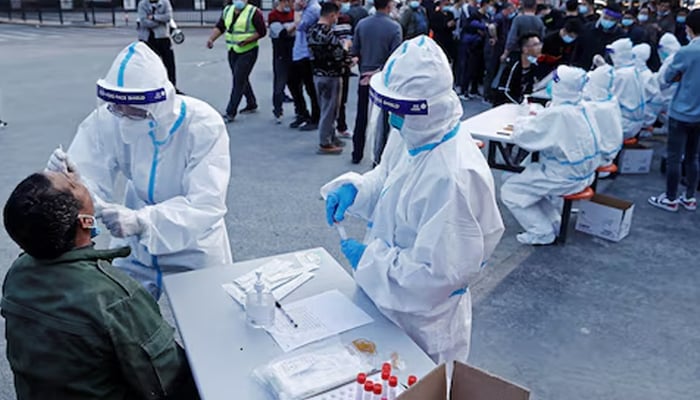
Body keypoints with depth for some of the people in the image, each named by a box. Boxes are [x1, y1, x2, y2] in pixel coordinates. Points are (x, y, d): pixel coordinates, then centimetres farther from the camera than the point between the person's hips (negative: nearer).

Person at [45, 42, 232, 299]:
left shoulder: (203, 125, -27)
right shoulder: (106, 120, -18)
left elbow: (207, 205, -34)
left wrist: (141, 221, -48)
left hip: (195, 249, -2)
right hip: (135, 249, 3)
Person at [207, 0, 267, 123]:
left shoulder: (254, 12, -10)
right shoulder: (227, 10, 9)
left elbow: (262, 31, -11)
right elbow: (219, 27, 7)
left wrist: (246, 40, -22)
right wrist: (211, 39, -9)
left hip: (248, 51, -7)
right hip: (232, 51, 7)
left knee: (238, 81, -9)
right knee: (242, 79, 16)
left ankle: (230, 113, -6)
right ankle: (251, 104, 34)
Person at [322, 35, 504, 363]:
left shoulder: (454, 177, -34)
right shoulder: (410, 136, -8)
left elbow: (440, 272, -31)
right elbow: (386, 178, 11)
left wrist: (369, 260, -22)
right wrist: (353, 188, -9)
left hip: (422, 324, -8)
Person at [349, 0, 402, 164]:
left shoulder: (361, 24, -2)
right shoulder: (394, 27, -12)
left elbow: (354, 52, 3)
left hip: (365, 77, 3)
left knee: (361, 117, 13)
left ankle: (357, 154, 21)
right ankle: (379, 156, 13)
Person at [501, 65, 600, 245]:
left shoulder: (558, 113, -25)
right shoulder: (581, 109, 1)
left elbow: (524, 137, -20)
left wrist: (520, 125, 0)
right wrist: (535, 121, 4)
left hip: (565, 179, -9)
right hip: (583, 173, 9)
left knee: (509, 191, 2)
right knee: (528, 177, 26)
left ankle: (542, 233, 7)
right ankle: (553, 221, 24)